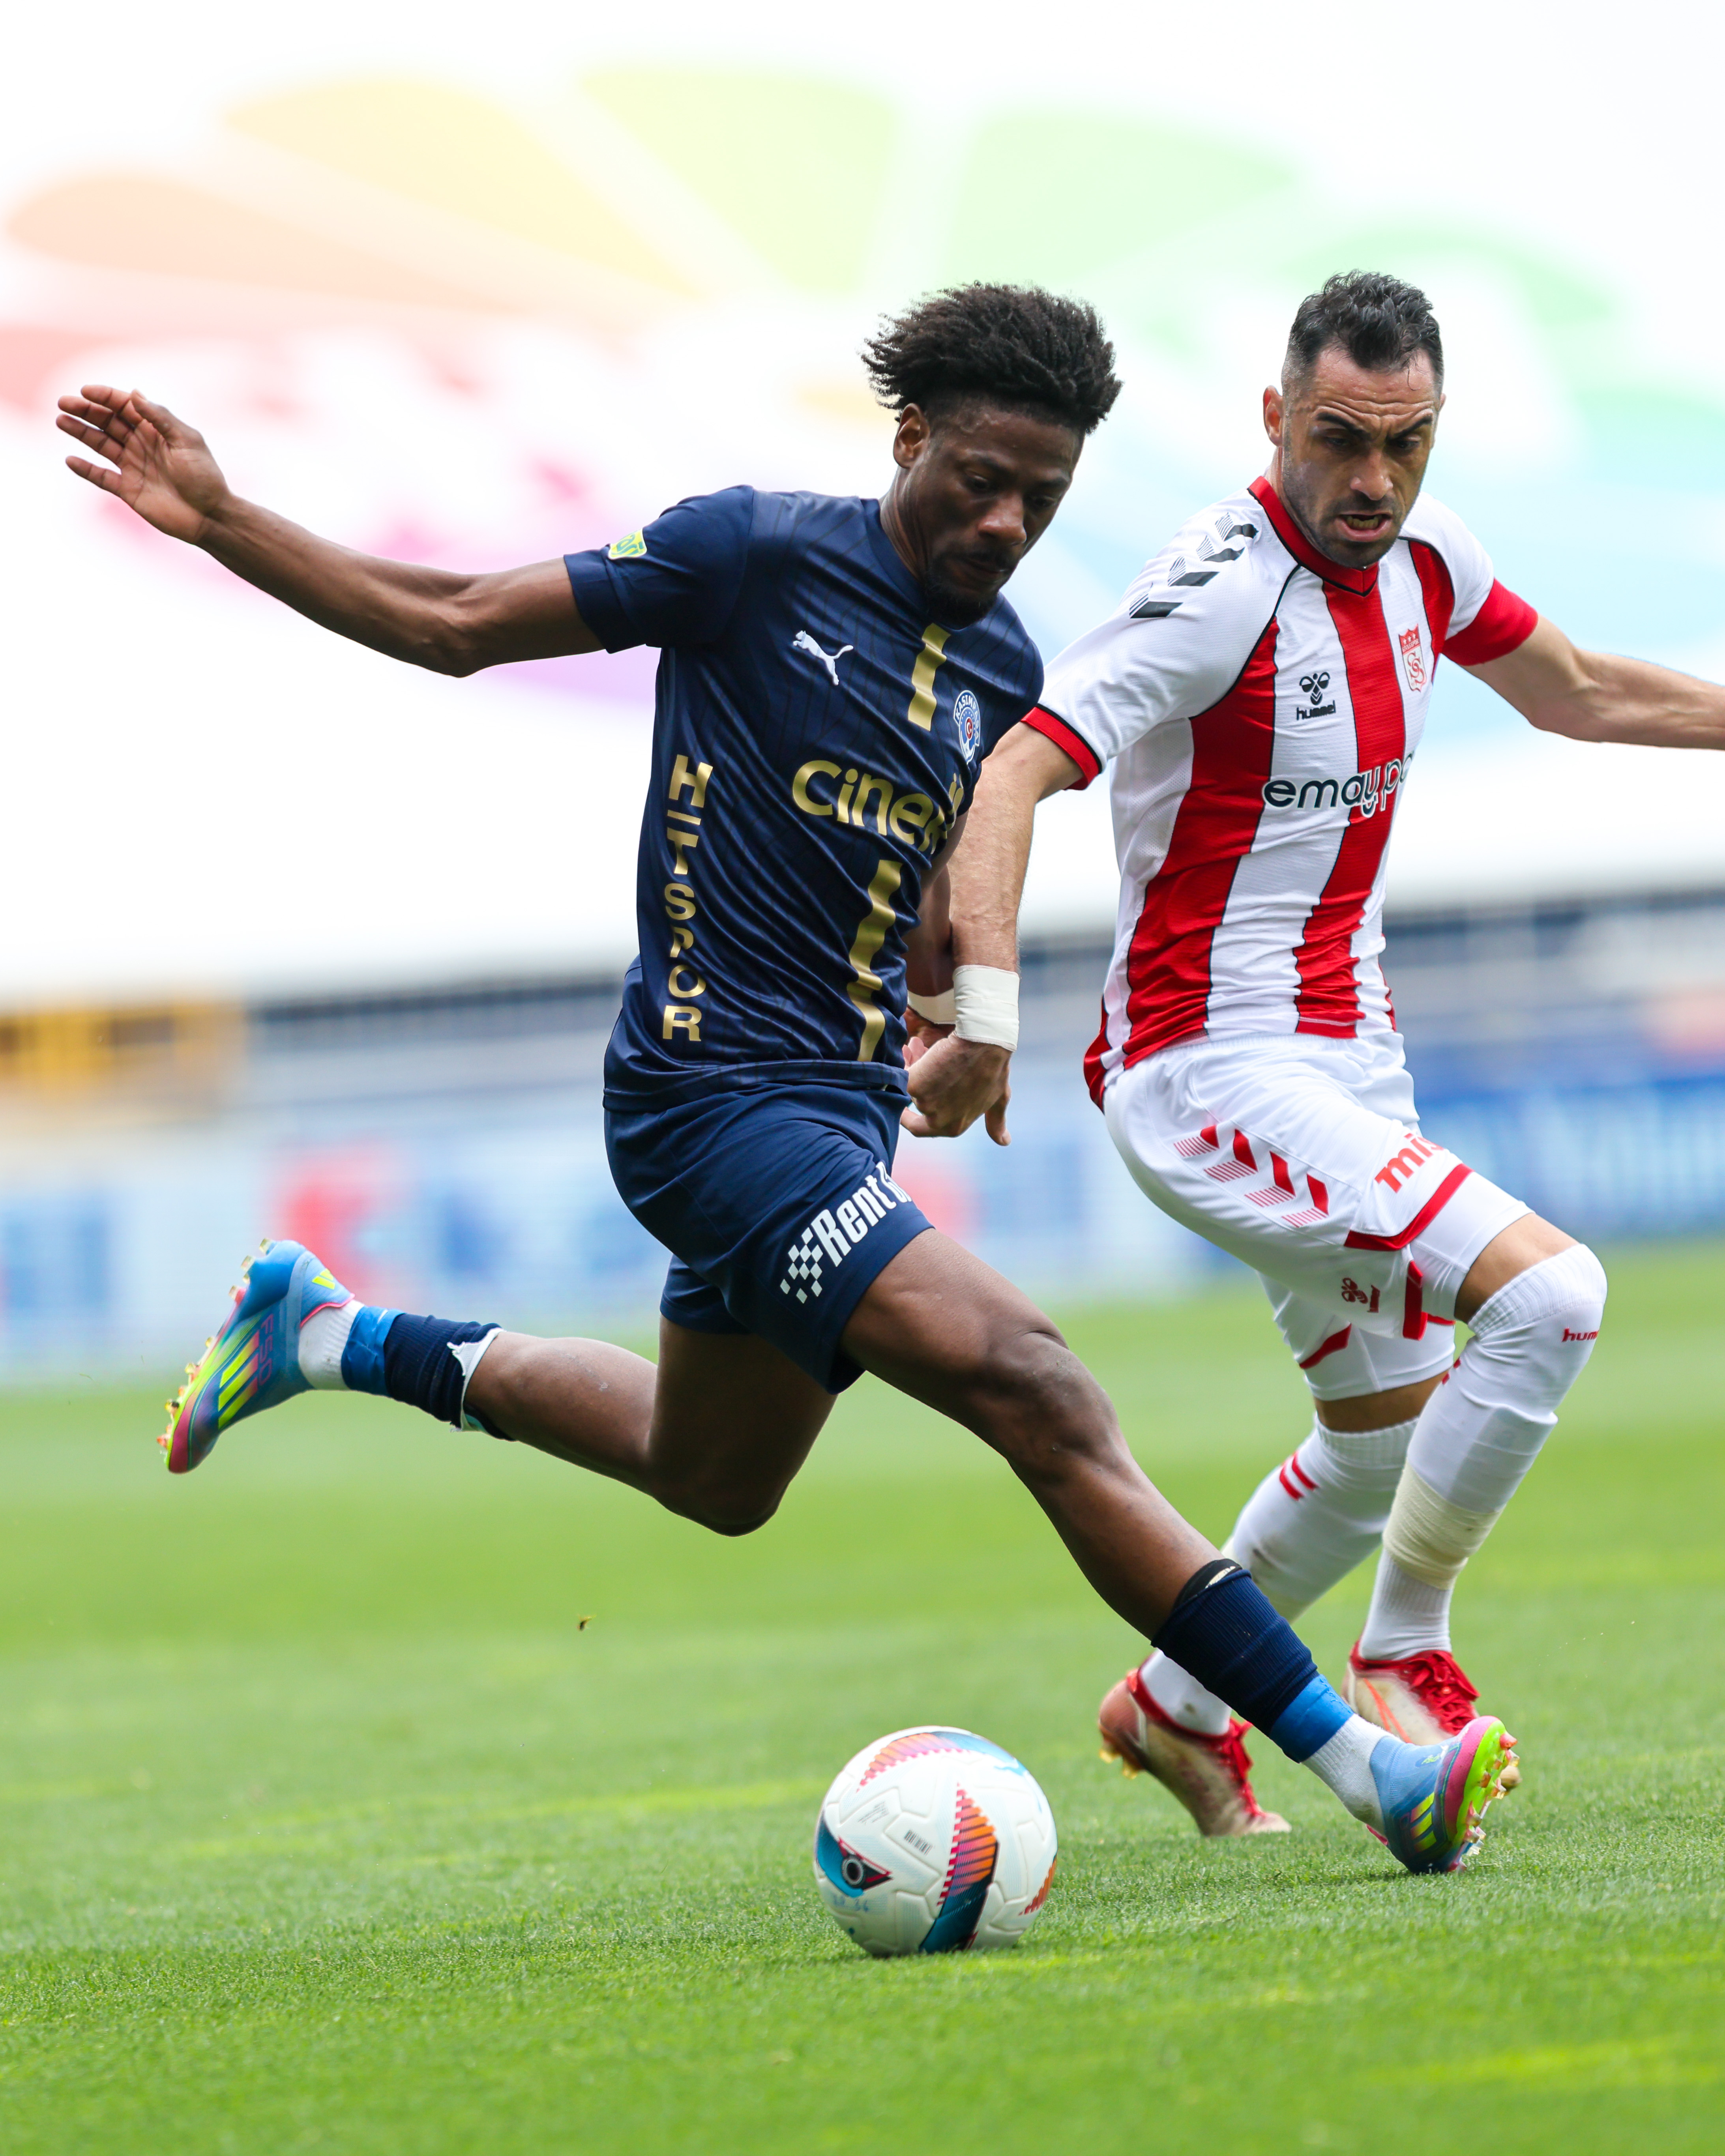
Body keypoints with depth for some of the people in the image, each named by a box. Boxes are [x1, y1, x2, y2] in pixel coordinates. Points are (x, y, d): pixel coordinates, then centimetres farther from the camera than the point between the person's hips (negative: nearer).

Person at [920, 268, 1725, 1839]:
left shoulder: (1414, 552, 4)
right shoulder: (1223, 591, -21)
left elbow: (1582, 696, 22)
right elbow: (1016, 775, -29)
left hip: (1345, 1056, 9)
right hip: (1215, 1073, -9)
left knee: (1391, 1440, 20)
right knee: (1549, 1294, -23)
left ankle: (1178, 1710, 41)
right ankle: (1403, 1659, -7)